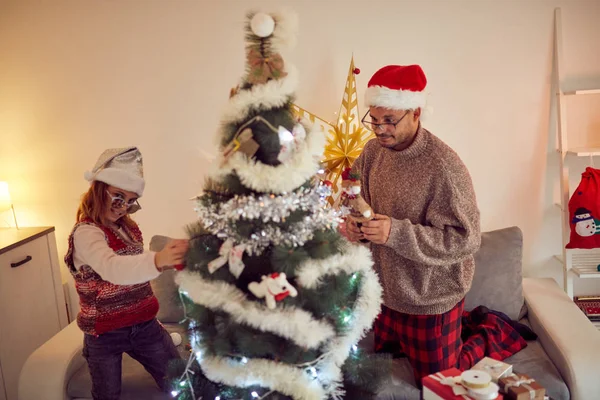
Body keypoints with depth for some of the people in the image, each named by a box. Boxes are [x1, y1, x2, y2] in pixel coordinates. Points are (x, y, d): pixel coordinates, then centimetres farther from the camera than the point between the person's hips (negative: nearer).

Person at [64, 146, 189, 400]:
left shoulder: (128, 227, 2)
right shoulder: (85, 232, -21)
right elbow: (112, 268, -43)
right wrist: (157, 261, -60)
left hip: (143, 324, 6)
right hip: (104, 333, -5)